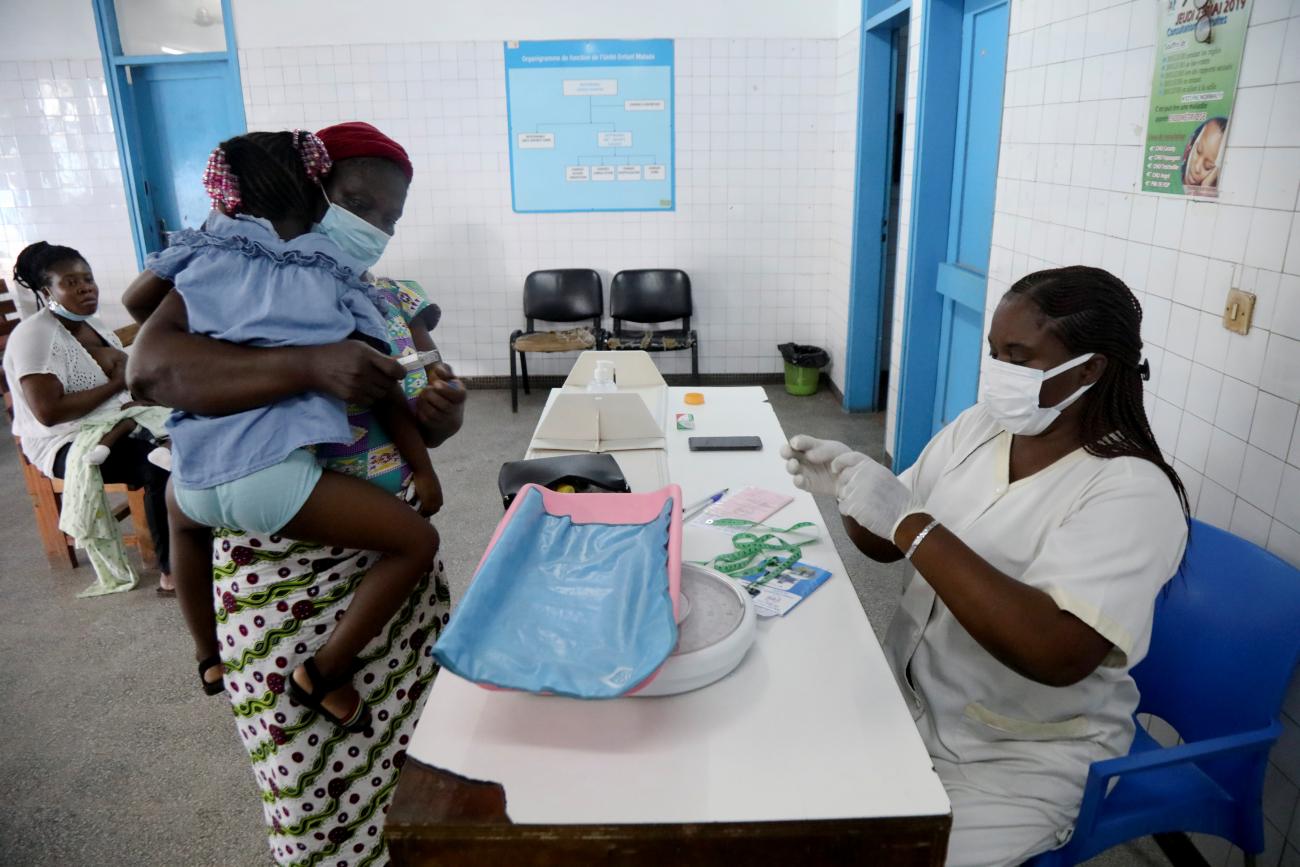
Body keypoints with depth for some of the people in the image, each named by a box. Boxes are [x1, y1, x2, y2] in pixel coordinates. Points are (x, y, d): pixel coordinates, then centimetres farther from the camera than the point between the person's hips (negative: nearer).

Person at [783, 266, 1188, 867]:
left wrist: (910, 522, -35)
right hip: (905, 700, 6)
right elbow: (885, 545, 7)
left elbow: (1057, 653, -34)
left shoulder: (1131, 492, -21)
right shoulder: (977, 427, -1)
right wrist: (849, 491, -15)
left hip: (1022, 757, -5)